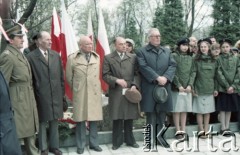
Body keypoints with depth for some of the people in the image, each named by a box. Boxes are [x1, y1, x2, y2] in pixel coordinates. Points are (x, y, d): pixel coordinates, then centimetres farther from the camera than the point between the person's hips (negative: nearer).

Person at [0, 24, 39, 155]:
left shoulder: (20, 54, 13)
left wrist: (31, 96, 15)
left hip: (28, 97, 9)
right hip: (17, 98, -9)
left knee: (30, 128, 19)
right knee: (18, 131, 2)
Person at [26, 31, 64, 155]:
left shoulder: (56, 55, 9)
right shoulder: (31, 56, -6)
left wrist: (62, 93, 9)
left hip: (56, 95, 4)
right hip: (41, 96, -4)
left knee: (54, 123, 14)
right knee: (42, 123, 9)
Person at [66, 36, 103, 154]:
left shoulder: (97, 57, 8)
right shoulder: (72, 58, -4)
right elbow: (69, 77, 5)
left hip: (94, 92, 3)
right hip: (79, 93, -3)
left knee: (94, 118, 7)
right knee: (80, 119, 4)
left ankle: (93, 143, 21)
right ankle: (80, 145, 17)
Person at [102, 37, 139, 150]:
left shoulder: (133, 57, 10)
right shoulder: (108, 58, 4)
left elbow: (137, 73, 7)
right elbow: (105, 75, -2)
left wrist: (134, 85, -9)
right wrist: (117, 80, -16)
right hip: (116, 92, -2)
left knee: (129, 117, 9)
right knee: (117, 118, 3)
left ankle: (130, 140, 23)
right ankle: (117, 141, 16)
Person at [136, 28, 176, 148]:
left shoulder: (167, 51, 17)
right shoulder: (141, 51, 1)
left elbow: (172, 65, 5)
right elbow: (144, 67, -12)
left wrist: (165, 77, -12)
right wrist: (157, 78, -19)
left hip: (164, 87, 4)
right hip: (149, 88, -4)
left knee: (162, 115, 10)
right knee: (151, 115, 2)